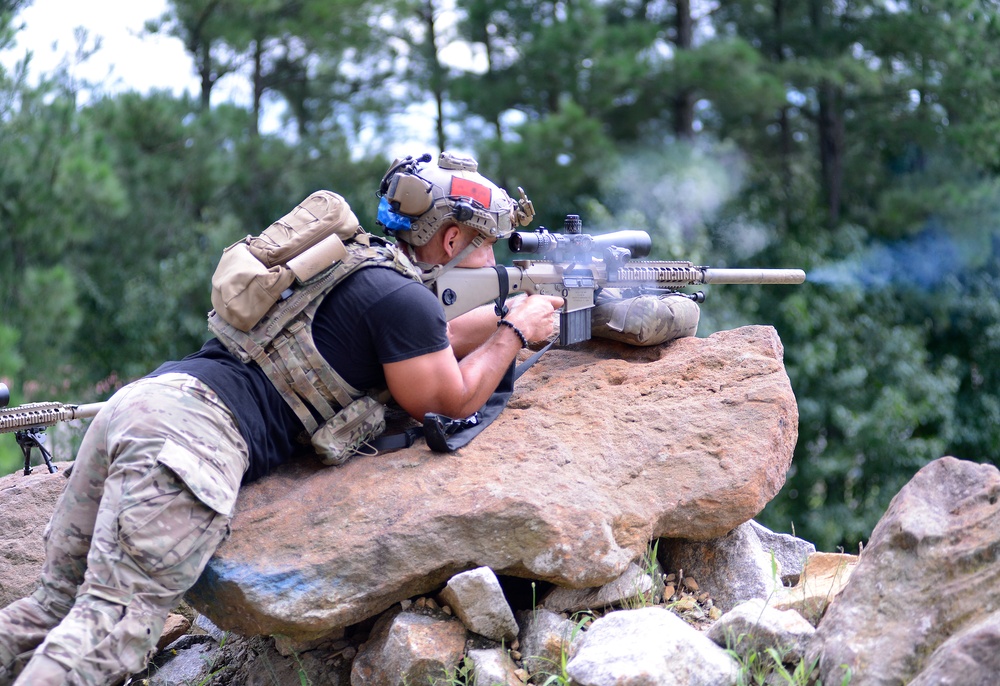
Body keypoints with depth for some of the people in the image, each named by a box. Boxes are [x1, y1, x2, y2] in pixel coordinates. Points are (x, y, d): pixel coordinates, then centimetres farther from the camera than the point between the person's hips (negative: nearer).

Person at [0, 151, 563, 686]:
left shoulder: (361, 270, 27)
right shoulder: (403, 299, -1)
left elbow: (435, 342, 42)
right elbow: (454, 401, 10)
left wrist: (513, 311, 47)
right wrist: (517, 332, 22)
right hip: (197, 429, -9)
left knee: (58, 607, 10)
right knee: (110, 632, -16)